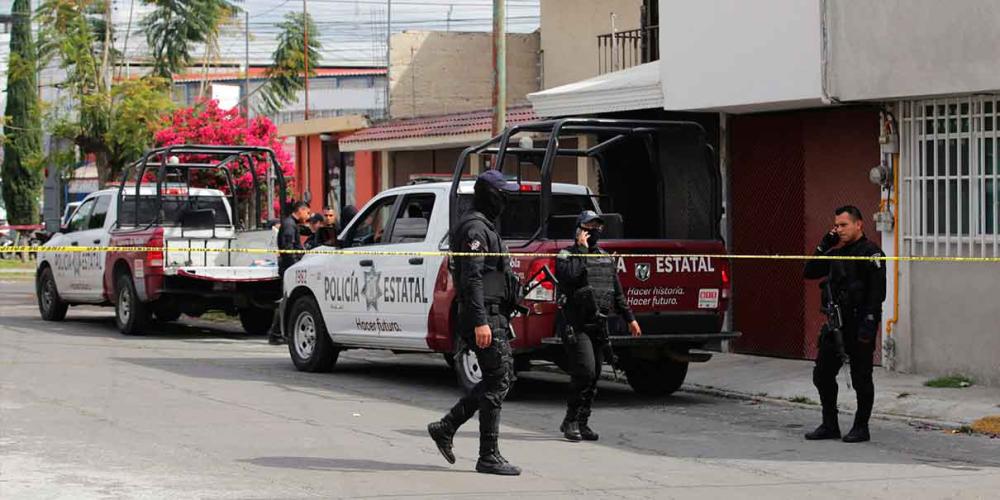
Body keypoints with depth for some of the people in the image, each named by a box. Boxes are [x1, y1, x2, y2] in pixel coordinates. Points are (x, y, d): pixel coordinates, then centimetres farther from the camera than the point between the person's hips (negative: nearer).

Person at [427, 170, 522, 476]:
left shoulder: (484, 226, 21)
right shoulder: (475, 228, -13)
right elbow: (472, 277, -21)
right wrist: (480, 322, -27)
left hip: (493, 316, 10)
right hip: (486, 316, -10)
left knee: (501, 378, 13)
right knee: (497, 382, -8)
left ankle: (445, 428, 16)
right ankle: (489, 457, -4)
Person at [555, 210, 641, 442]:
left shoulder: (606, 258, 18)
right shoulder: (567, 255, -3)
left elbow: (617, 292, 24)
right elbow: (570, 275, -25)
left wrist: (630, 318, 21)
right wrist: (581, 249, -15)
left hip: (599, 325, 7)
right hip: (576, 325, -7)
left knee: (594, 376, 5)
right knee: (585, 371, -17)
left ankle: (581, 423, 12)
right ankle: (571, 421, -6)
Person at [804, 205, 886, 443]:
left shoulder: (870, 252, -9)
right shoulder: (837, 253, 15)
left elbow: (877, 291, -16)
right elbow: (810, 272, 17)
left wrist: (869, 323, -23)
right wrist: (824, 246, 5)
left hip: (859, 325, -8)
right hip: (836, 324, 8)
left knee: (861, 378, 0)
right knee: (822, 374, 8)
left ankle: (861, 428, 10)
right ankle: (830, 425, 18)